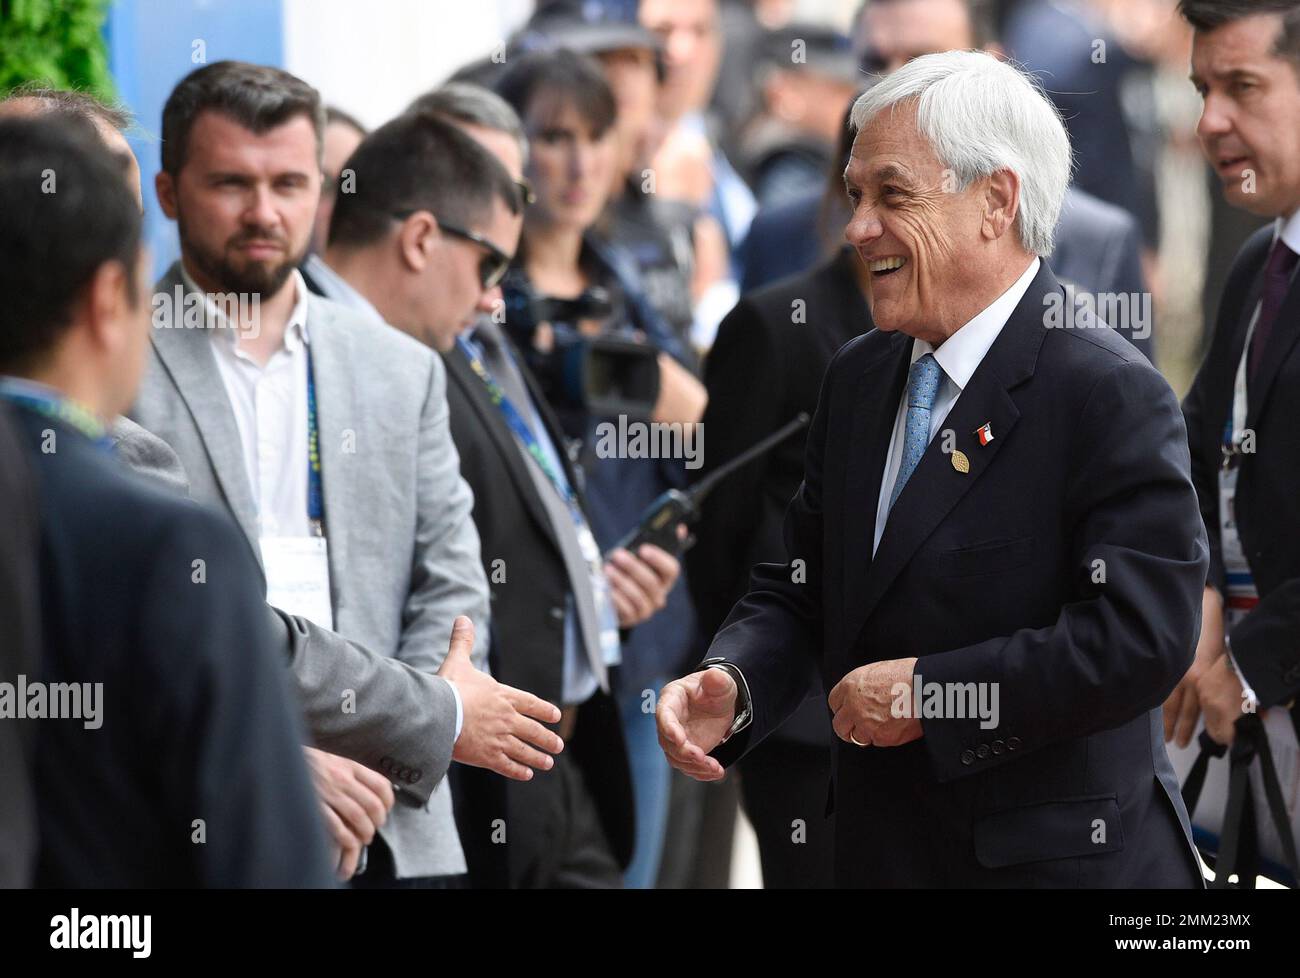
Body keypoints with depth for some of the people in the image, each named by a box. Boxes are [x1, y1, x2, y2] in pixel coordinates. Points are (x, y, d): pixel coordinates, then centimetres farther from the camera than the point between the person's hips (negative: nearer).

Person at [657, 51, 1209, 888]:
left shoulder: (1110, 394, -16)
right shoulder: (857, 379, 8)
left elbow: (1143, 637, -24)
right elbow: (800, 590, 12)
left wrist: (927, 693, -20)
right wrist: (733, 684, -10)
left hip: (1060, 858, -7)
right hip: (880, 851, 7)